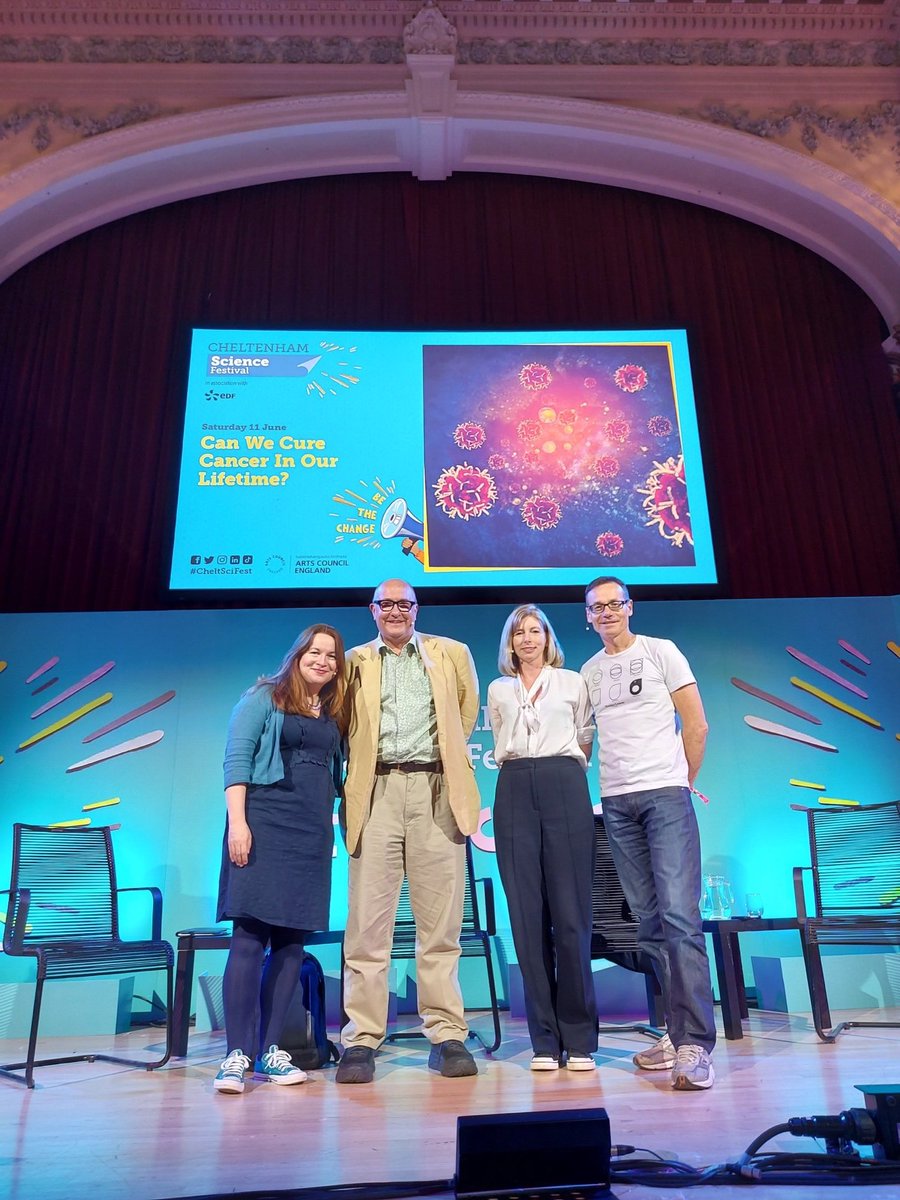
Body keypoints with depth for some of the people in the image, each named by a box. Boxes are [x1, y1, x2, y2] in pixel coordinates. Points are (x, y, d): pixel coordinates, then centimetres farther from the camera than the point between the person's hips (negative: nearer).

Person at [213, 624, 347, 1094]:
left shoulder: (334, 715, 15)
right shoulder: (263, 698, 2)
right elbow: (236, 758, -6)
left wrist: (336, 825, 9)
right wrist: (237, 821, -15)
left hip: (313, 832, 5)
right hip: (264, 822, -5)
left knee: (291, 941, 6)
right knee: (250, 936, -7)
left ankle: (270, 1048, 15)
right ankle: (237, 1054, -2)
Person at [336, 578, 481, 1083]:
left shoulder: (452, 654, 15)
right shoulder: (354, 662, 14)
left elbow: (468, 709, 24)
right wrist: (361, 765, 7)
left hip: (436, 790, 0)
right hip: (376, 793, 0)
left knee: (440, 922, 3)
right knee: (368, 922, -1)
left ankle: (448, 1035, 11)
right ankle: (362, 1040, 6)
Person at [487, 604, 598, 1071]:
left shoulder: (572, 682, 13)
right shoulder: (498, 690, 18)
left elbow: (585, 739, 17)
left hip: (564, 790, -2)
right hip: (515, 793, 2)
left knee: (571, 915, -6)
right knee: (527, 916, 0)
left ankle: (580, 1038, 4)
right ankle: (544, 1039, 8)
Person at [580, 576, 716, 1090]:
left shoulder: (661, 652, 2)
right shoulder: (589, 671, 14)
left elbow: (696, 725, 2)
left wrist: (684, 781, 4)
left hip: (666, 795, -4)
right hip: (616, 802, 5)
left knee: (680, 916, -12)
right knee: (650, 922, 8)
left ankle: (695, 1046, -8)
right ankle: (678, 1032, 18)